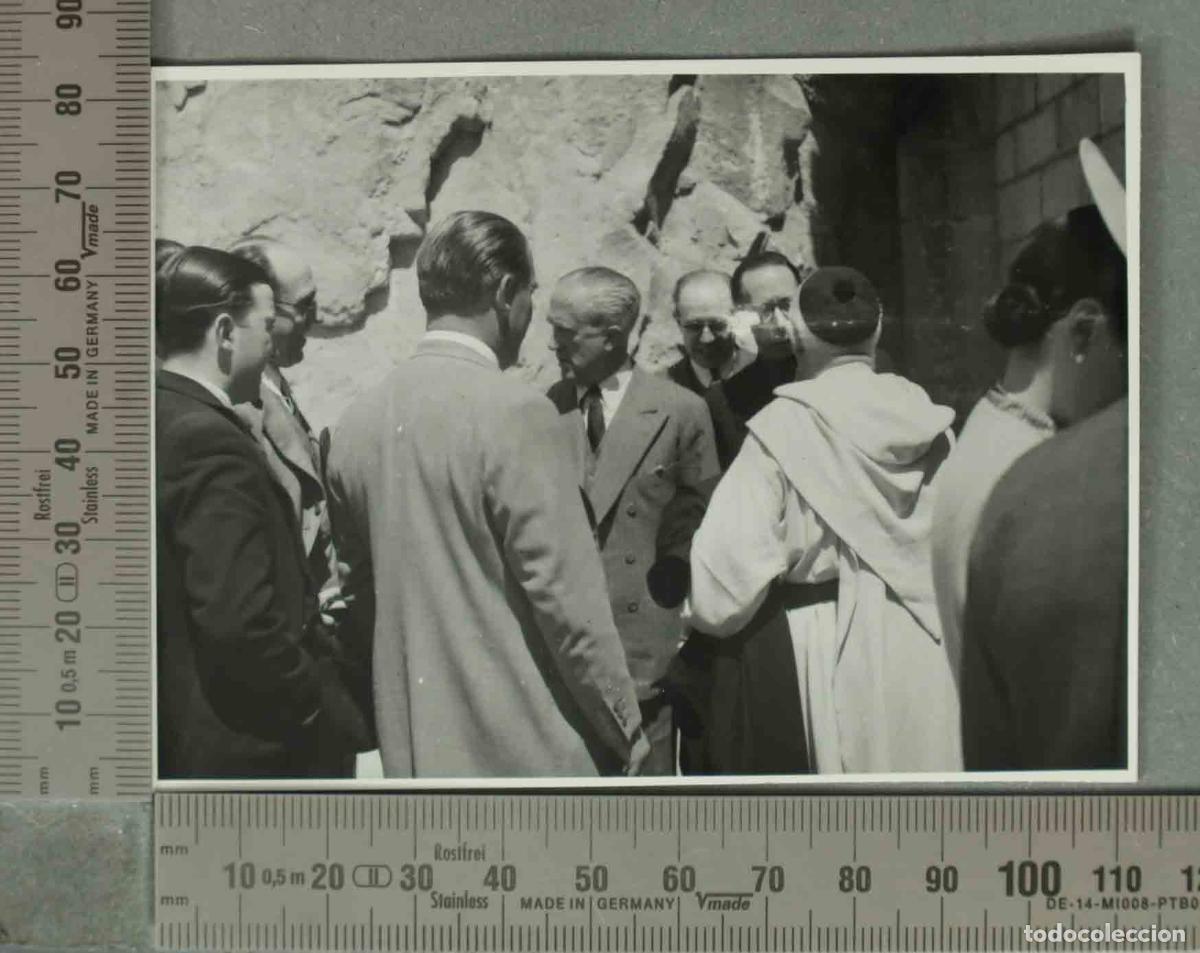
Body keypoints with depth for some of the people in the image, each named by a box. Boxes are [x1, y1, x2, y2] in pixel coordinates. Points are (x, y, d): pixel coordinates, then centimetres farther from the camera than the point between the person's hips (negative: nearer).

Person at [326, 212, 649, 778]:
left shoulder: (356, 423, 5)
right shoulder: (514, 413, -15)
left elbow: (361, 594, 12)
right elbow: (566, 596, -15)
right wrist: (624, 728, -5)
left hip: (413, 749, 7)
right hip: (527, 749, -6)